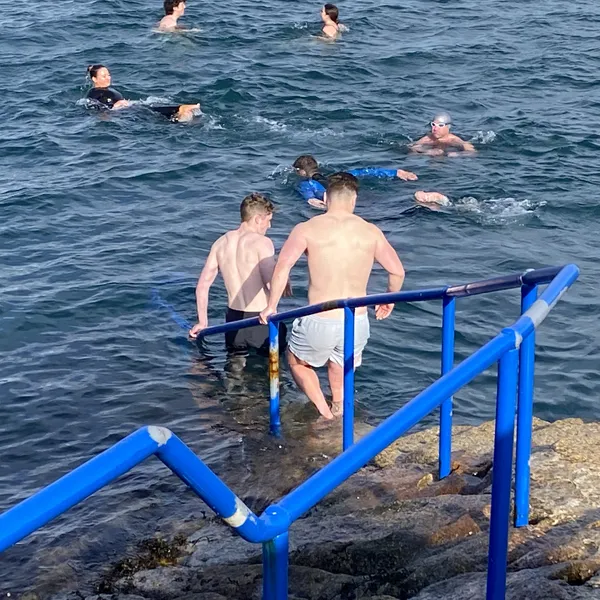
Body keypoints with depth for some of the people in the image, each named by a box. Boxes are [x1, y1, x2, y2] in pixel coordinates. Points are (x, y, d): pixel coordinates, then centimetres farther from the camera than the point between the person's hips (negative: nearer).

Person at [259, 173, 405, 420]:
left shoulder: (307, 229, -5)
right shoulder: (371, 232, 2)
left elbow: (282, 267, -16)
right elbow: (397, 272, 4)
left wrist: (271, 307, -5)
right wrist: (389, 300, 24)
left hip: (319, 323, -3)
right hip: (357, 322, 3)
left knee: (296, 361, 26)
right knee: (339, 365, 33)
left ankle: (324, 411, 12)